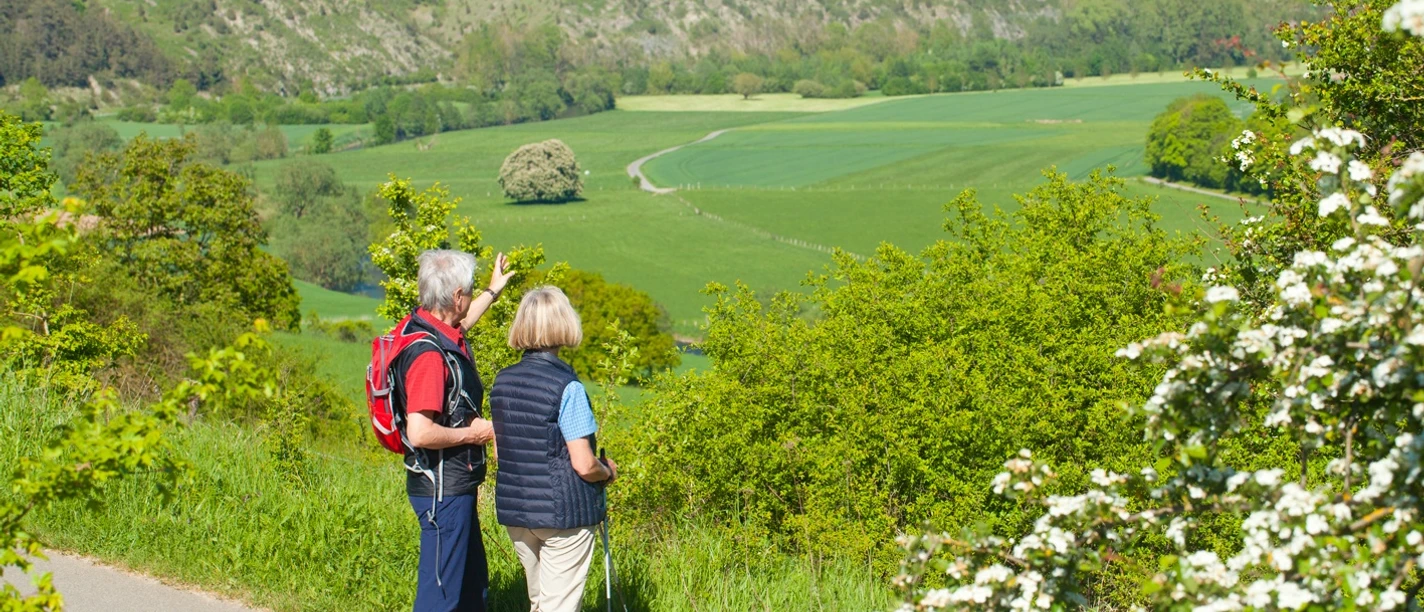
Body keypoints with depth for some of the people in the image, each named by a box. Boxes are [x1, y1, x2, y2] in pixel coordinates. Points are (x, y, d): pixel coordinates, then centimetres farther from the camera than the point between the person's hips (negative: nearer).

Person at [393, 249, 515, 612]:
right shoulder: (428, 353, -25)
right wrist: (472, 433, -16)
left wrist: (492, 292, 47)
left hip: (455, 486, 10)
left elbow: (460, 323, 32)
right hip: (442, 489, -10)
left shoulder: (425, 327, 5)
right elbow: (420, 433, -32)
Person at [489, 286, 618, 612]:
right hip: (564, 513, -6)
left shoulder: (502, 381, 2)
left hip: (513, 511, 6)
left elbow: (500, 451, 11)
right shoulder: (567, 387, -17)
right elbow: (584, 465, -17)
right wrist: (608, 472, 2)